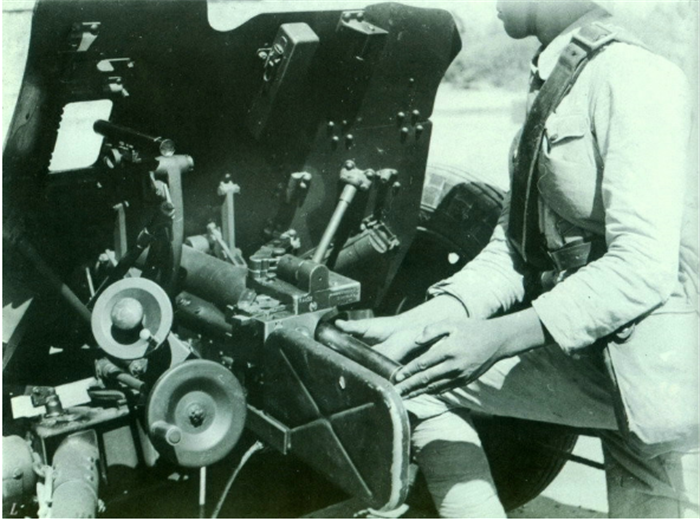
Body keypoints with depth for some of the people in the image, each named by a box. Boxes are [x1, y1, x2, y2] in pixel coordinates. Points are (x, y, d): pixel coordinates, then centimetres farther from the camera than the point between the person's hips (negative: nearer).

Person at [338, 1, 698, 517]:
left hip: (658, 363, -8)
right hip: (582, 353, 8)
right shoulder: (550, 84, 11)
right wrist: (419, 322, -4)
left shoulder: (632, 75, -16)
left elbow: (643, 267, -23)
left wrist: (498, 336, -26)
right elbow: (514, 247, 8)